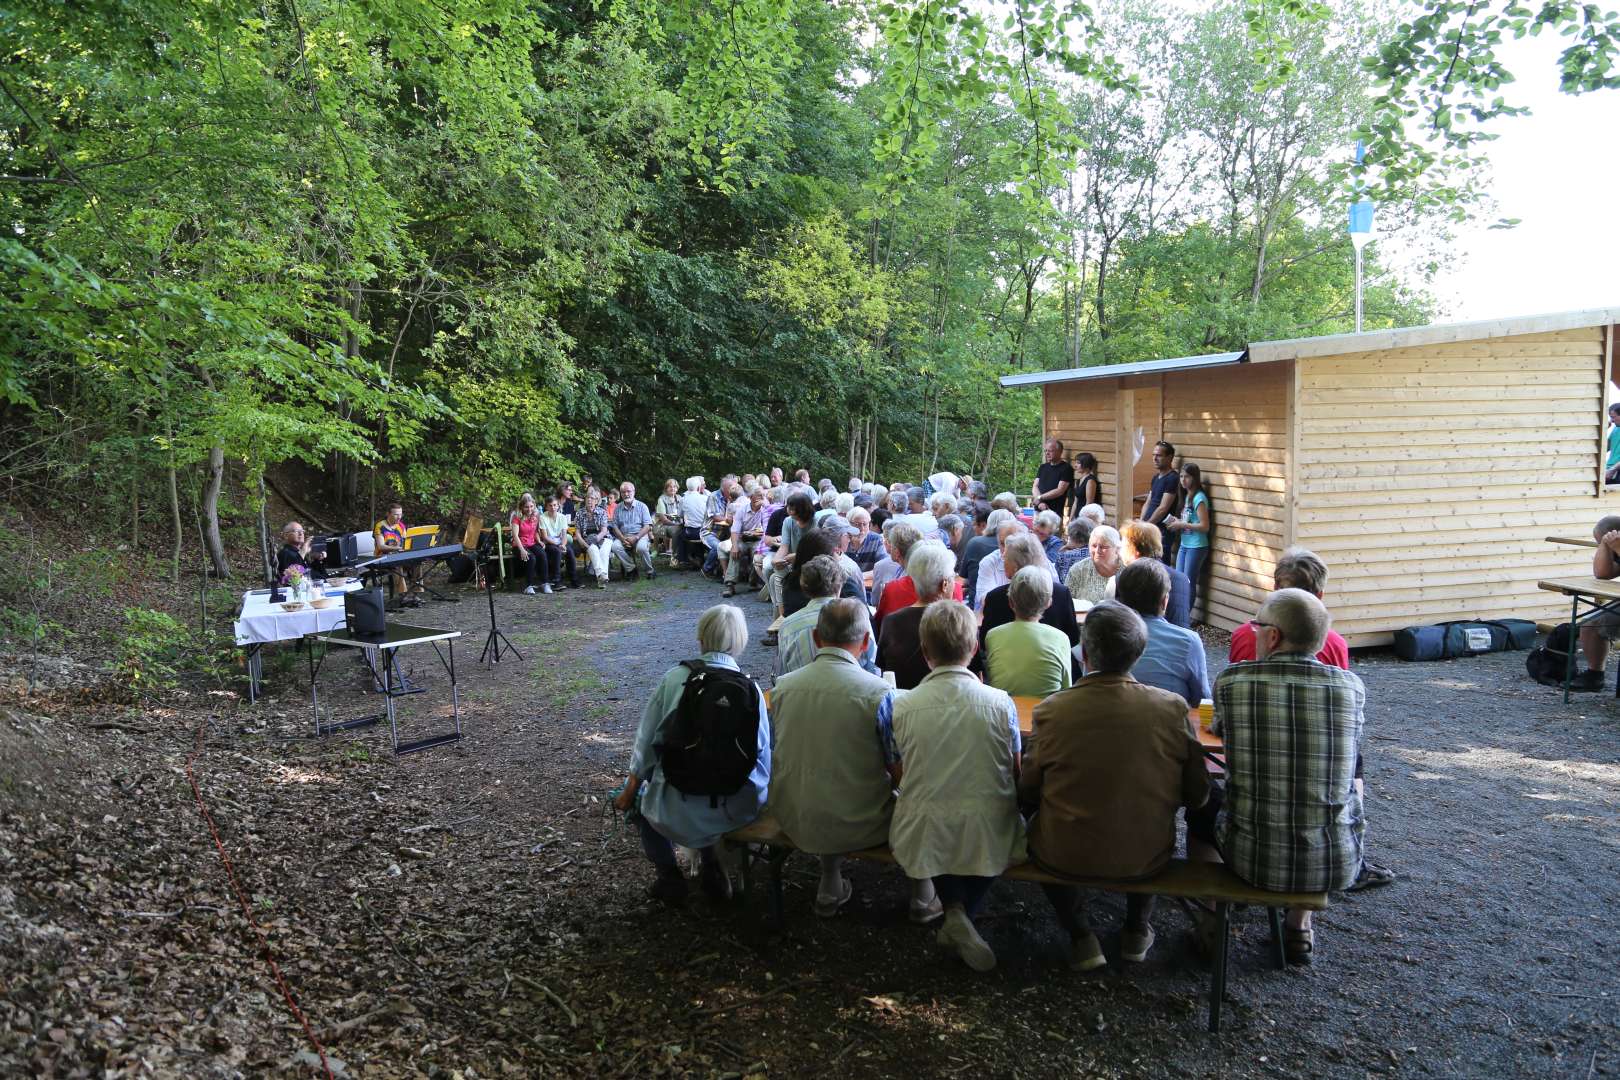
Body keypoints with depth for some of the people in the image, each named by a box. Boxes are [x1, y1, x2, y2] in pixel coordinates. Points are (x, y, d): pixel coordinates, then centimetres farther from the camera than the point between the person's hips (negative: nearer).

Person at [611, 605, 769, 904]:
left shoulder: (674, 679, -5)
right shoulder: (751, 689, -2)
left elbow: (646, 743, 1)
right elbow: (764, 755, 4)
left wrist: (629, 792, 16)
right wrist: (757, 799, 24)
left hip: (679, 817, -2)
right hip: (739, 812, 2)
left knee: (640, 794, 31)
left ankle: (669, 876, 24)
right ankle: (712, 867, 31)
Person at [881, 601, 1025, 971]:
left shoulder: (898, 707, -8)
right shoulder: (1000, 703, -8)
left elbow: (899, 775, 4)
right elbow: (1015, 774, 3)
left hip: (924, 839, 1)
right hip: (990, 838, 0)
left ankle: (955, 910, 11)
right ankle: (963, 917, 14)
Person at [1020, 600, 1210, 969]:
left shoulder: (1051, 710, -19)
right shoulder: (1171, 708, -15)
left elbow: (1028, 794, -8)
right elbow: (1197, 797, -5)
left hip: (1066, 858, -2)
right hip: (1147, 859, 2)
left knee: (1039, 823, 32)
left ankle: (1080, 935, 24)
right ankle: (1137, 931, 37)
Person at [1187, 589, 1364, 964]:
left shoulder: (1230, 681, -10)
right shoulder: (1352, 687, -4)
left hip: (1253, 857, -1)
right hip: (1337, 862, 2)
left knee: (1202, 801, 30)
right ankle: (1300, 927, 37)